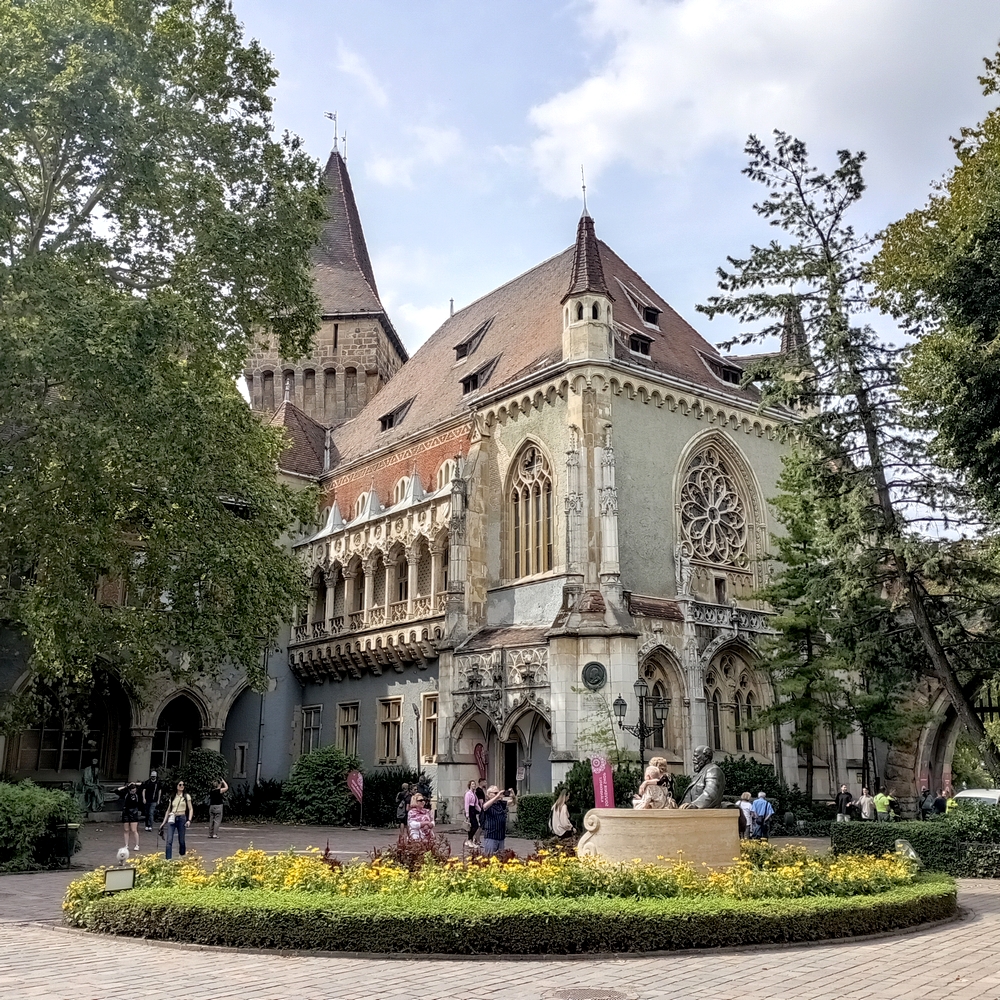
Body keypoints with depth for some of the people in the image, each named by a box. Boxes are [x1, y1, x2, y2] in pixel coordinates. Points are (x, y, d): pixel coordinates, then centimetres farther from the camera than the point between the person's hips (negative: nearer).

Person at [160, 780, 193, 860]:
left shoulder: (186, 796, 4)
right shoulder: (172, 797, 11)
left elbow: (191, 809, 0)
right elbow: (168, 810, 17)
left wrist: (189, 820, -12)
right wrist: (164, 822, 13)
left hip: (182, 818, -2)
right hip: (172, 819, 2)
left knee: (181, 840, 5)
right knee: (169, 841, -11)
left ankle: (182, 857, 26)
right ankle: (168, 859, -14)